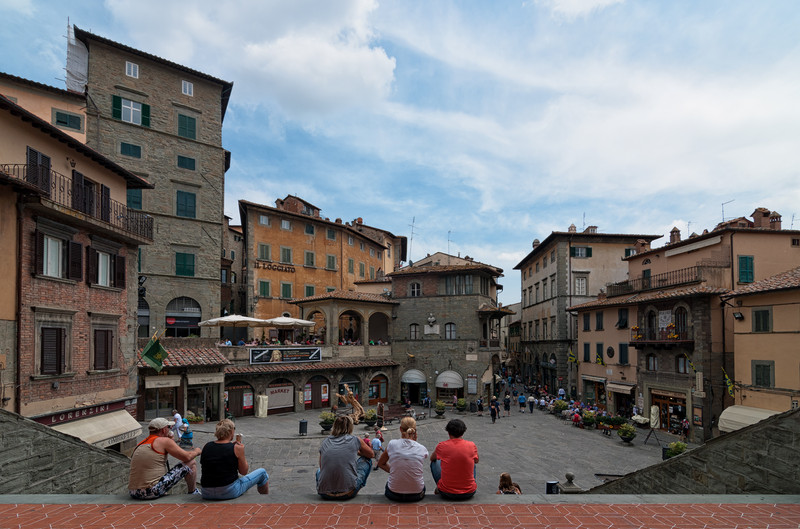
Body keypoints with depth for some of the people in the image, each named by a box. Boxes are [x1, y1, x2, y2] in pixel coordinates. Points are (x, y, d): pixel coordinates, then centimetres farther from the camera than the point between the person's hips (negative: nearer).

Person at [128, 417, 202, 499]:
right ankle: (193, 494, 21)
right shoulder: (164, 441, -5)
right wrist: (196, 451, 16)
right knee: (191, 463, 3)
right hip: (153, 492, -8)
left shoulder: (140, 444, 16)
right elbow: (187, 457, -6)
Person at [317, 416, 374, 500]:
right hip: (348, 493, -3)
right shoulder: (355, 440, 2)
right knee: (366, 460, 21)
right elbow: (371, 454, 21)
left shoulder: (324, 443, 9)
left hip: (324, 494, 4)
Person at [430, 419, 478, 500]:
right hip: (469, 493, 1)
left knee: (434, 463, 22)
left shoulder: (442, 446, -9)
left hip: (446, 493, -1)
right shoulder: (471, 445, -7)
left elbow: (432, 458, 15)